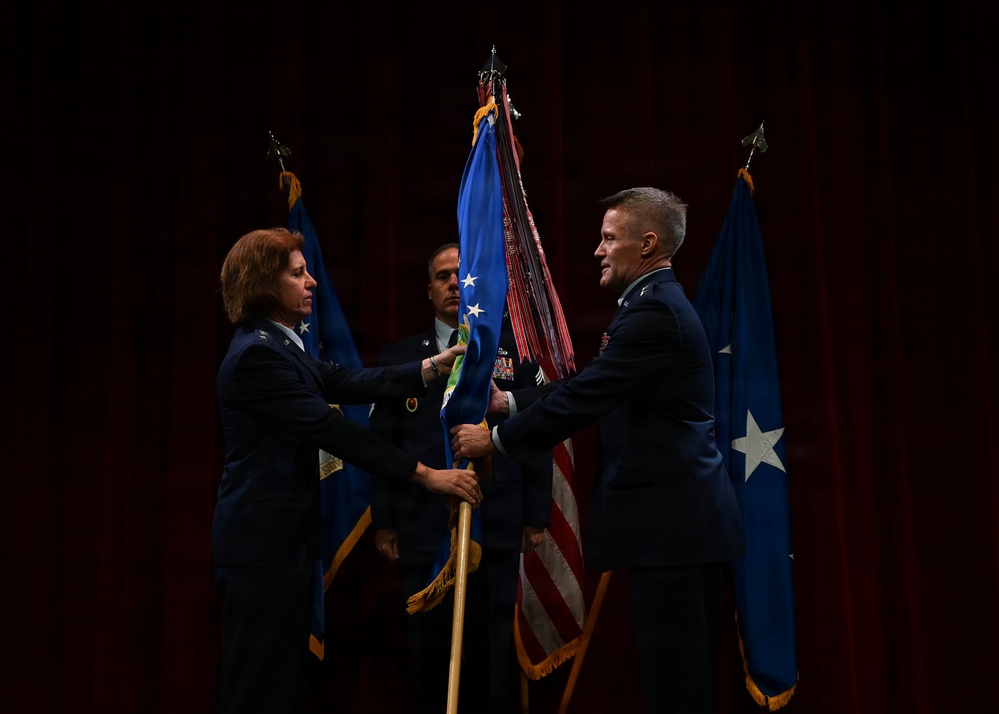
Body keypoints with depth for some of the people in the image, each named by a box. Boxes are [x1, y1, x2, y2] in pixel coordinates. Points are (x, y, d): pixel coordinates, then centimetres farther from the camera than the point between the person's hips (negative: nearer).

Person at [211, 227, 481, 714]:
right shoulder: (256, 354, -19)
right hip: (263, 545, -10)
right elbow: (331, 429, -23)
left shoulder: (276, 345, 13)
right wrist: (427, 476, -22)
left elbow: (347, 383, 9)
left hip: (281, 540, 10)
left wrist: (430, 368, 2)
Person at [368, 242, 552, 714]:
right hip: (423, 527, 1)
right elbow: (382, 443, 6)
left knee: (492, 648, 5)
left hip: (496, 528, -1)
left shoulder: (515, 350, 7)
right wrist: (384, 521, 1)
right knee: (429, 648, 7)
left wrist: (537, 515, 0)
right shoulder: (398, 357, 9)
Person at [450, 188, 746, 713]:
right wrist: (507, 402, 12)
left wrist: (495, 439, -7)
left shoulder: (655, 312, -16)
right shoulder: (656, 304, 18)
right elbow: (590, 389, 17)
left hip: (674, 525, -10)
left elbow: (584, 397, -17)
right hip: (679, 519, 10)